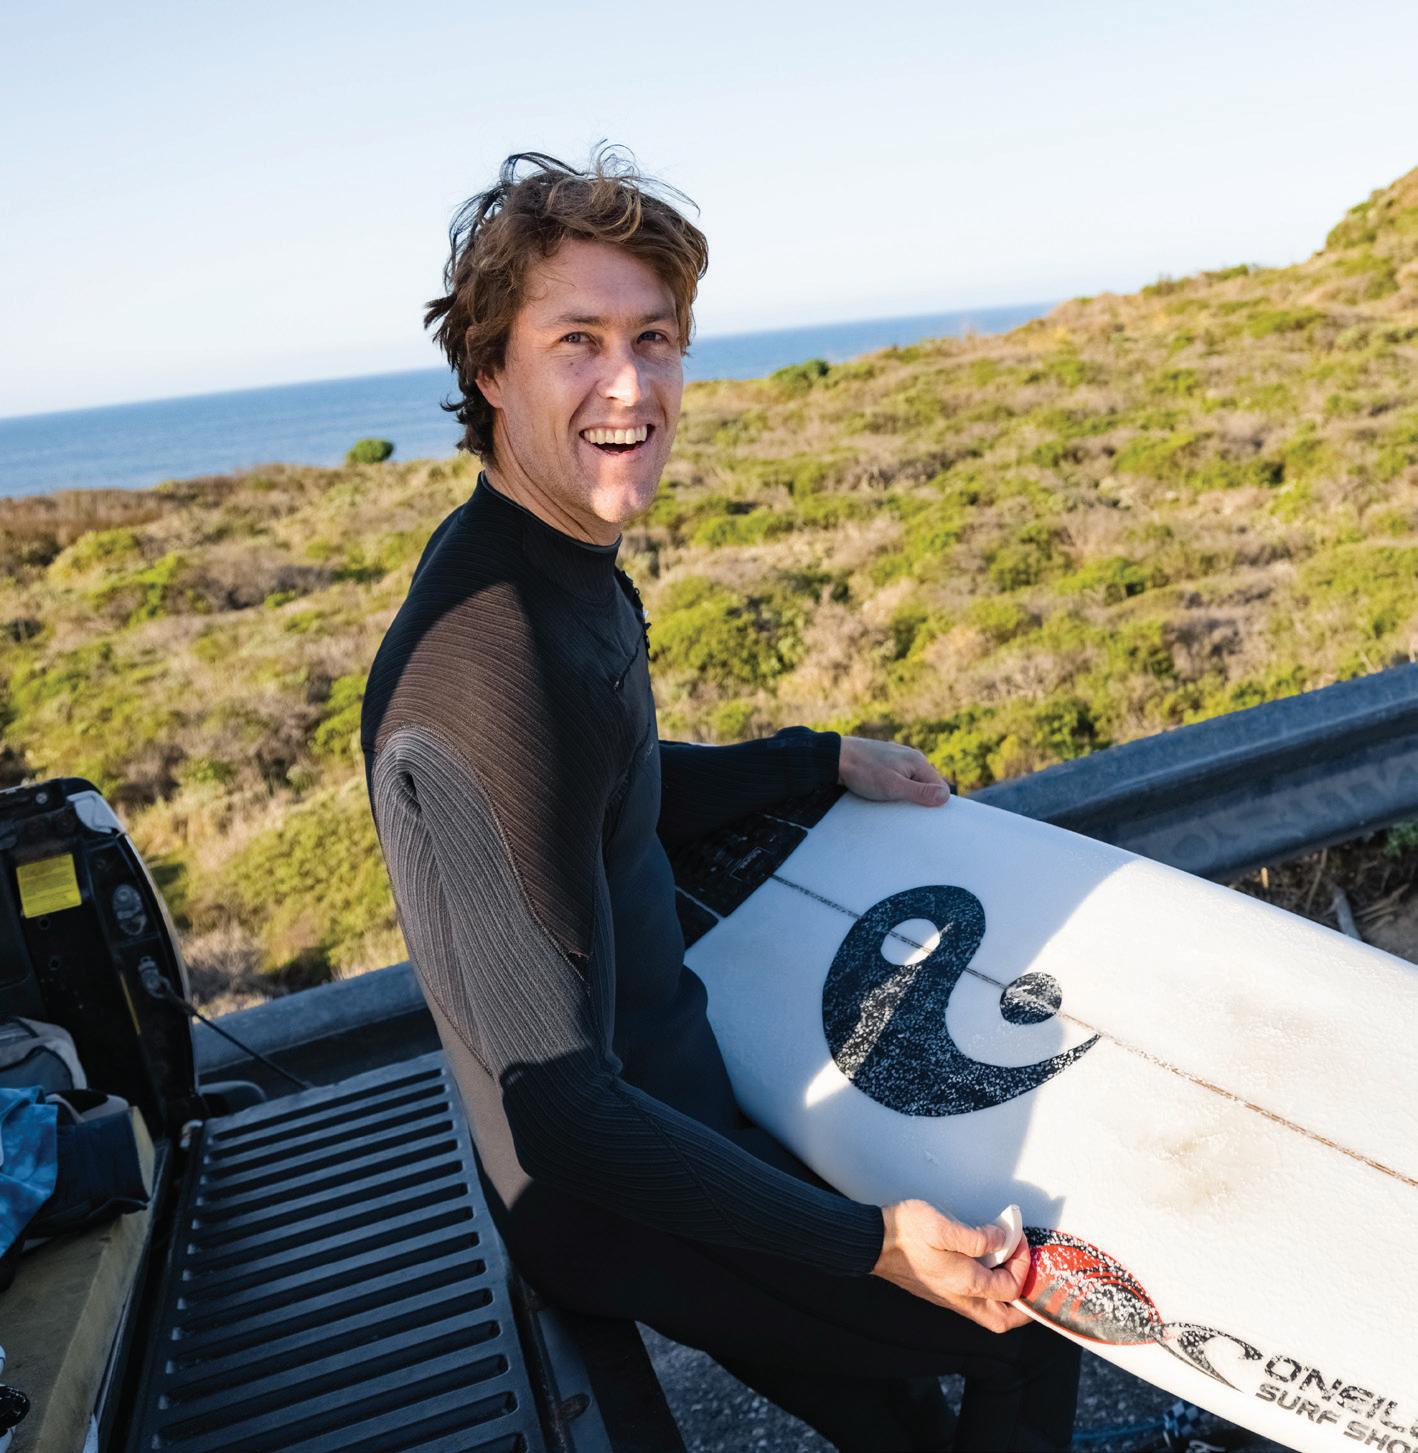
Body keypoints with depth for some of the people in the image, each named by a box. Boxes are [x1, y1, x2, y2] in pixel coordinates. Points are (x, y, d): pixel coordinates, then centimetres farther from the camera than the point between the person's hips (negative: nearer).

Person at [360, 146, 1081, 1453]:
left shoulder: (561, 563, -2)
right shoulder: (492, 671, -33)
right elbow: (566, 1112, -29)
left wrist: (830, 758, 14)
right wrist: (872, 1247, -27)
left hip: (662, 1081, 9)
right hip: (618, 1207, -8)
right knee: (1038, 1324, 10)